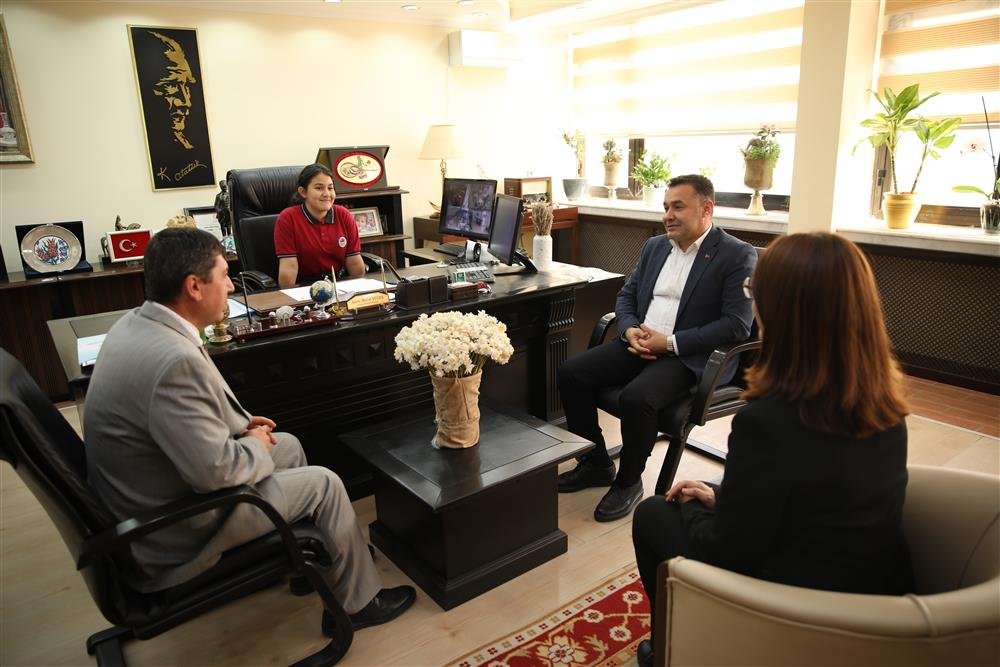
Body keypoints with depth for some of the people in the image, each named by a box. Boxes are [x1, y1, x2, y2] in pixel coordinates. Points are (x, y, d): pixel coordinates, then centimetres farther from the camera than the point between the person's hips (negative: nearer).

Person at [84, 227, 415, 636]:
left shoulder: (136, 324, -2)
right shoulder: (174, 360, -34)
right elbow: (216, 470, -31)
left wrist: (239, 423, 4)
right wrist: (255, 446, -10)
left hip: (143, 495, 9)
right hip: (174, 531, -9)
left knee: (290, 445, 20)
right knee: (325, 483, 0)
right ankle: (357, 602, 20)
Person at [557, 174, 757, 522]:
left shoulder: (738, 255, -7)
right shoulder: (655, 246, 15)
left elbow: (737, 326, -14)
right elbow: (626, 295, 19)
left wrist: (670, 343, -19)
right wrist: (630, 329, -4)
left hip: (689, 357, -7)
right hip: (640, 344, 7)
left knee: (636, 397, -32)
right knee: (571, 372, -10)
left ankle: (629, 481, -4)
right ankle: (596, 463, 8)